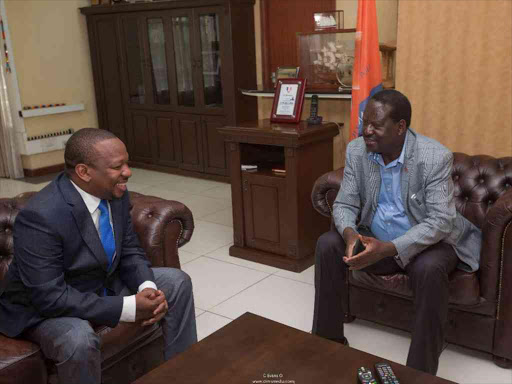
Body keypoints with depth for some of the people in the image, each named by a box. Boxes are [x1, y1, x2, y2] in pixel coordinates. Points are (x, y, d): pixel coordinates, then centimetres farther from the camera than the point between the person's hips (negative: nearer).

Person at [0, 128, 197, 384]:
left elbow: (130, 252, 0)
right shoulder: (40, 217, -32)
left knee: (177, 282, 0)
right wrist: (128, 308, -33)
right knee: (79, 339, -37)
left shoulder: (116, 194, -10)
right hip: (45, 305, -7)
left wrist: (147, 287, -21)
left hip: (105, 284, 7)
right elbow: (50, 296, -33)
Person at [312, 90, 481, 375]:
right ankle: (328, 342, -3)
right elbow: (344, 204, -6)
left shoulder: (436, 157, -23)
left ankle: (421, 371, -20)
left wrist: (388, 248, -40)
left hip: (428, 243, -4)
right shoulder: (356, 150, -9)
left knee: (430, 269, -36)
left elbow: (440, 221, -27)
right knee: (328, 245, -17)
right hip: (375, 239, 4)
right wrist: (350, 233, -31)